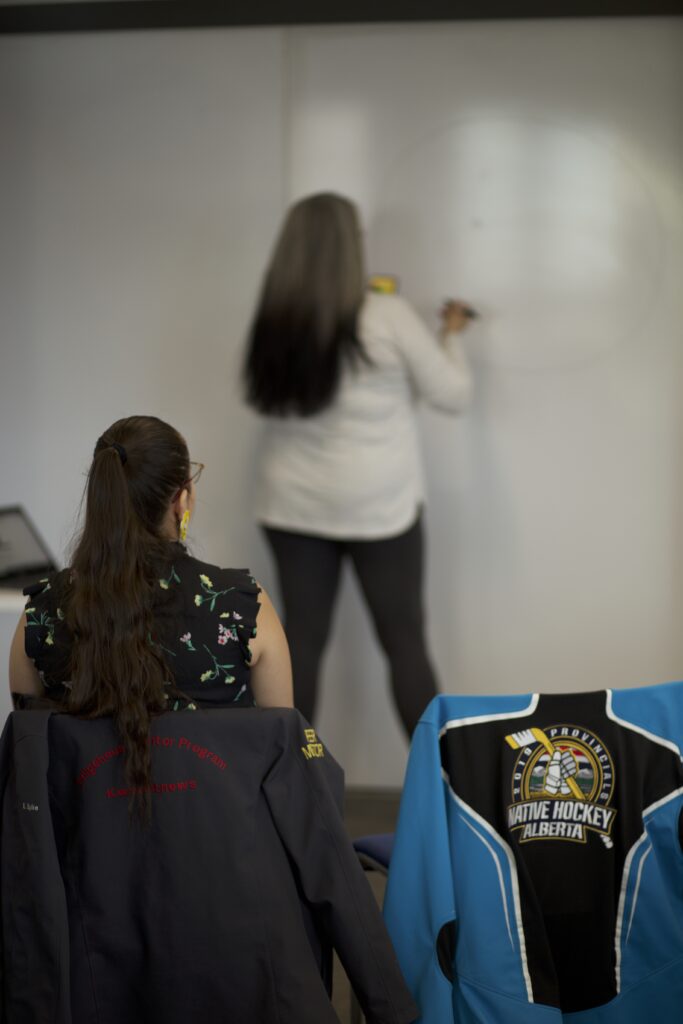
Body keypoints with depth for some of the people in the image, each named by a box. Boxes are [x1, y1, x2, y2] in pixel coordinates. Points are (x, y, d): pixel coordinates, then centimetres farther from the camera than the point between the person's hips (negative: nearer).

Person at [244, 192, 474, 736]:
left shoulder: (275, 323, -4)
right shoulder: (388, 316, -13)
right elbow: (453, 394, -5)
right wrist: (453, 335, 13)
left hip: (294, 508, 3)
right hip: (379, 508, -3)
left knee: (302, 641, 10)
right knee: (405, 643, 7)